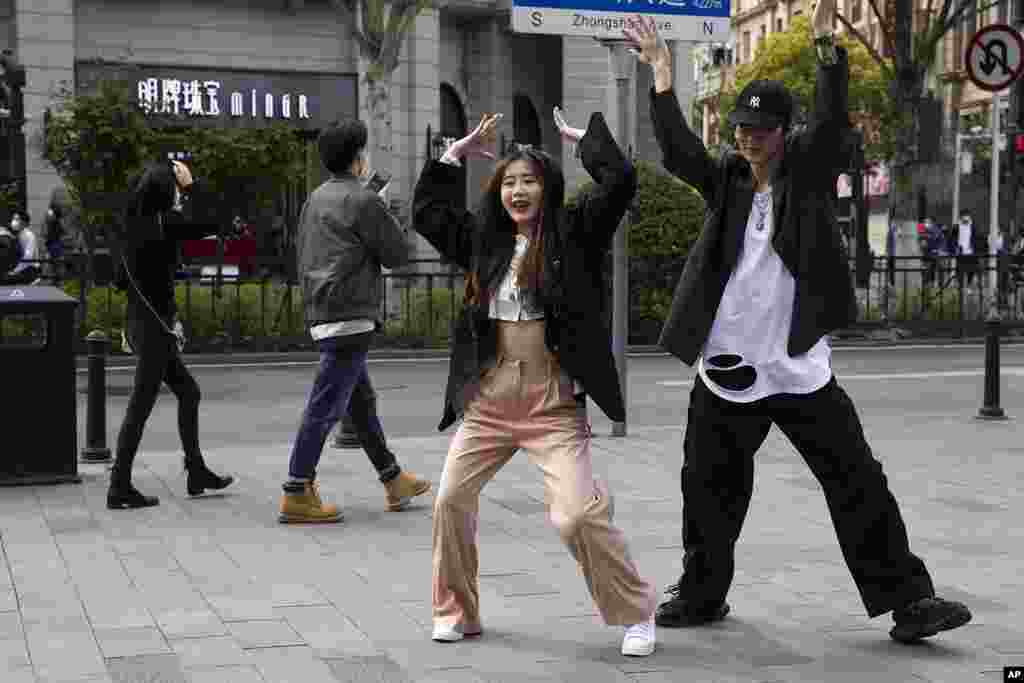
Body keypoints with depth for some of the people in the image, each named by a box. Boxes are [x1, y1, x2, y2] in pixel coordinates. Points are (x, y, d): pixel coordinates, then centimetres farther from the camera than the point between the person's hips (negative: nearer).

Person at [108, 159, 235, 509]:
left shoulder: (134, 225, 9)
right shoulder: (161, 223, -15)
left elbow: (122, 281, 14)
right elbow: (207, 223, -17)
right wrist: (191, 185, -8)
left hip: (140, 320, 9)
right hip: (154, 325, -9)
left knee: (188, 392, 17)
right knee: (140, 406, -3)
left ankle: (197, 473, 25)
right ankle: (120, 488, 2)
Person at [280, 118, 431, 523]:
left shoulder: (315, 200, 15)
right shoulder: (363, 201, -10)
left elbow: (303, 256, 21)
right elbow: (398, 254, -6)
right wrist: (386, 218, 9)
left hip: (320, 316, 9)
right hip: (350, 318, -9)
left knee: (360, 401, 15)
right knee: (326, 406, -7)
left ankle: (394, 481, 26)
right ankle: (297, 495, -6)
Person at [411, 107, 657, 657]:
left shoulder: (572, 233, -2)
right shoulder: (485, 239, 10)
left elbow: (620, 181, -14)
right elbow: (426, 212, 19)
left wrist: (582, 137, -1)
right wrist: (458, 152, 16)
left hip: (554, 401, -5)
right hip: (489, 397, 5)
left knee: (577, 514, -14)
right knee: (451, 500, 4)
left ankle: (636, 612, 6)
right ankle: (456, 612, 23)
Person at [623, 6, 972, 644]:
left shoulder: (808, 171, 1)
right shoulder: (725, 180, 5)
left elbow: (832, 120, -15)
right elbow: (677, 148, -10)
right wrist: (663, 75, -21)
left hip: (801, 371, -2)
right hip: (725, 372, 2)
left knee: (859, 484, -2)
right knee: (710, 490, 12)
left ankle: (907, 600, 6)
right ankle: (701, 595, 31)